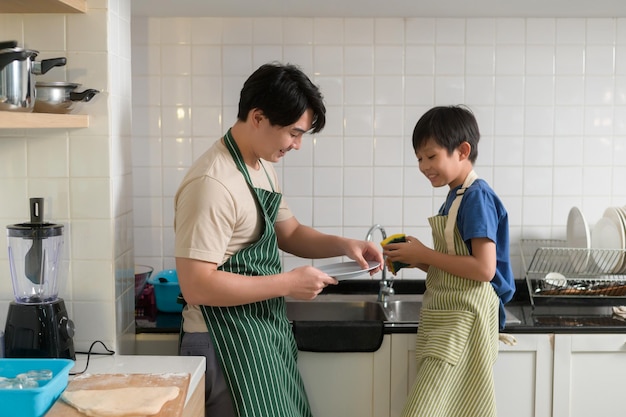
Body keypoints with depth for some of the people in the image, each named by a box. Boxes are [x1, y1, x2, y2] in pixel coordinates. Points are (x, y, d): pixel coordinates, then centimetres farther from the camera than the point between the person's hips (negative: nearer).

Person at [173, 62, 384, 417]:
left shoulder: (263, 166, 7)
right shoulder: (212, 183, -23)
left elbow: (289, 233, 17)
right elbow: (196, 285, -26)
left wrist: (343, 245, -1)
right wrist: (289, 284, -22)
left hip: (266, 331, 9)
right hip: (228, 343, -9)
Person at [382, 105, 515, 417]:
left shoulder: (477, 197, -14)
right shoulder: (456, 196, 12)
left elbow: (483, 268, -22)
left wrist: (424, 255, -15)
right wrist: (416, 260, 3)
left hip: (464, 318, -9)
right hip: (446, 318, 9)